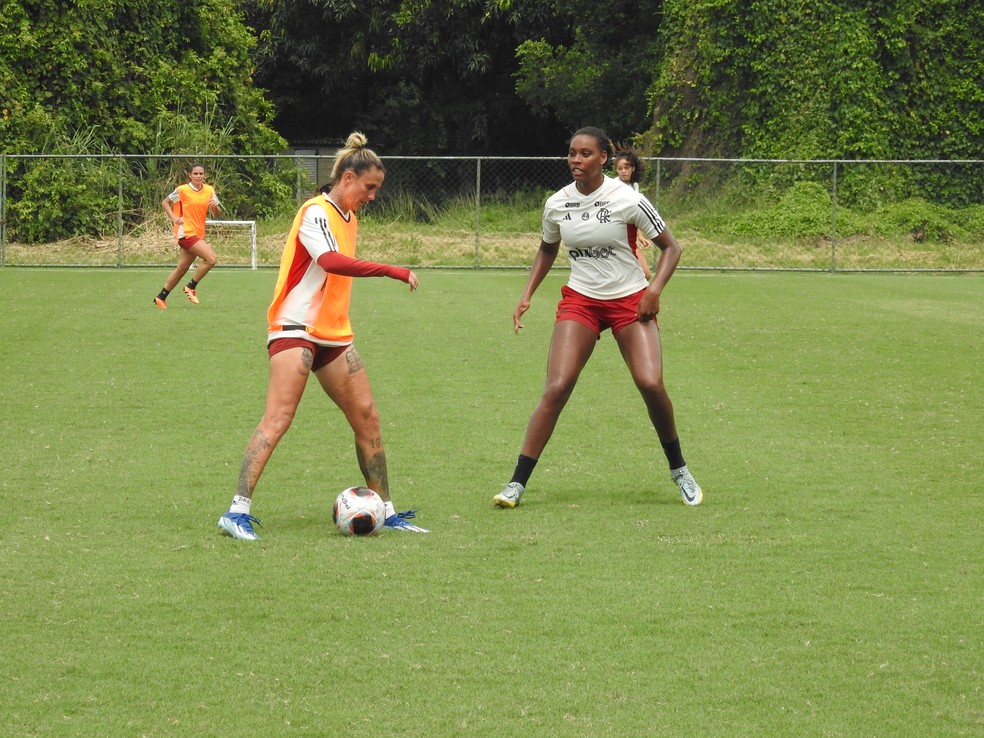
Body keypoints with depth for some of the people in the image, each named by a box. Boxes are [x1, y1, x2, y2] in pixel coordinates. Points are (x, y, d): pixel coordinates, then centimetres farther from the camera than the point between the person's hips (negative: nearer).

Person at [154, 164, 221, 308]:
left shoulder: (209, 190, 7)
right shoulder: (182, 190, -7)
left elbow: (217, 213, 9)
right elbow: (165, 202, 4)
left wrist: (215, 207, -15)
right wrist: (174, 217, -11)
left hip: (198, 233, 6)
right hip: (186, 231, -6)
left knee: (182, 268, 11)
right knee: (211, 258, -19)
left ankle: (161, 297, 22)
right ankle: (191, 287, -5)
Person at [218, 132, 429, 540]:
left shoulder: (348, 218, 15)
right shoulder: (316, 212, -13)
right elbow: (331, 261, -31)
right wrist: (393, 271, -33)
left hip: (333, 336, 9)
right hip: (295, 330, -9)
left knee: (367, 416, 7)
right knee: (278, 418, -17)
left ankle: (385, 511, 16)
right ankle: (238, 511, -20)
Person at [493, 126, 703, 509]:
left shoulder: (627, 200, -12)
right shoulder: (556, 204, -1)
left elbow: (670, 246, -3)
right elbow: (547, 250, 19)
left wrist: (654, 288, -18)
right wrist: (527, 295, 8)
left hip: (630, 301, -2)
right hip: (579, 301, 2)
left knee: (651, 384, -18)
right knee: (556, 388, -13)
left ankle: (679, 470, 7)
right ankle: (516, 483, -9)